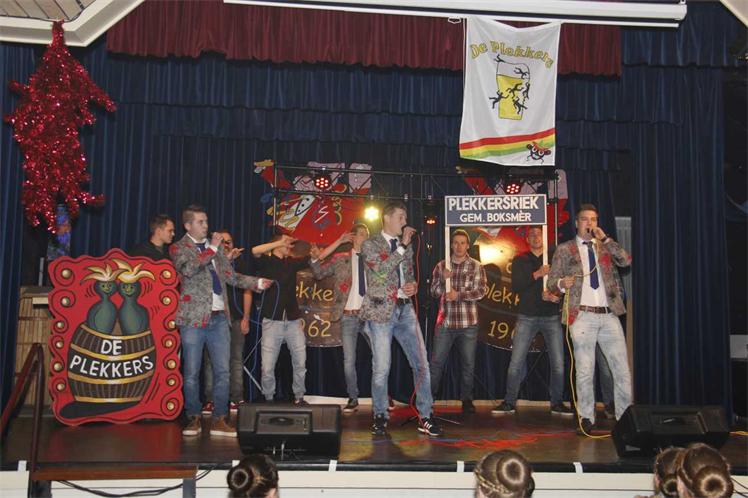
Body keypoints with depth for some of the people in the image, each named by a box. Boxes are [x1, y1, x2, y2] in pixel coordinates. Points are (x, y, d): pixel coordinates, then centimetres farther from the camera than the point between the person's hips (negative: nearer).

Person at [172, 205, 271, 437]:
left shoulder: (214, 247, 18)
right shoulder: (178, 248, 2)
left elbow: (231, 276, 18)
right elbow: (188, 268, -18)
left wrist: (256, 282, 7)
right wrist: (211, 249, -14)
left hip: (219, 317, 5)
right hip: (194, 317, -4)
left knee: (222, 371, 3)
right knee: (192, 373, 3)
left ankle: (219, 420, 11)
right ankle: (193, 418, 18)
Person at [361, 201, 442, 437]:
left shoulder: (406, 246, 15)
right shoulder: (370, 244, -1)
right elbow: (382, 268, -19)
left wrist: (413, 286, 0)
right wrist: (403, 245, -14)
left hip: (405, 310, 5)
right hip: (382, 311, -5)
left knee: (421, 364, 1)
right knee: (381, 368, -2)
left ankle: (426, 417, 11)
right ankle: (380, 417, 15)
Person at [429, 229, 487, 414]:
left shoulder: (476, 266, 2)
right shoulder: (441, 266, 8)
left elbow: (481, 291, -7)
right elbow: (434, 291, 6)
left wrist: (459, 295, -18)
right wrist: (444, 280, -13)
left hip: (468, 323, -1)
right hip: (445, 322, 1)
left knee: (468, 364, 8)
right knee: (436, 362, 3)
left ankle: (466, 400, 21)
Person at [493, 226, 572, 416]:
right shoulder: (520, 260, 7)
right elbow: (516, 287, -6)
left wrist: (553, 294, -15)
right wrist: (537, 274, -18)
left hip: (551, 317, 1)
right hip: (527, 317, -1)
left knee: (558, 363, 0)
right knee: (516, 363, -3)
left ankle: (557, 403, 14)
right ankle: (509, 402, 7)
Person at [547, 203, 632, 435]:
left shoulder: (605, 247, 16)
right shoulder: (565, 250, 7)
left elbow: (626, 261, -2)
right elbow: (551, 283, 2)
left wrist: (605, 238, -6)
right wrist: (562, 283, -20)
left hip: (609, 315, 3)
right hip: (583, 316, -3)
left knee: (622, 369, 3)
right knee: (584, 371, 0)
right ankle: (586, 419, 9)